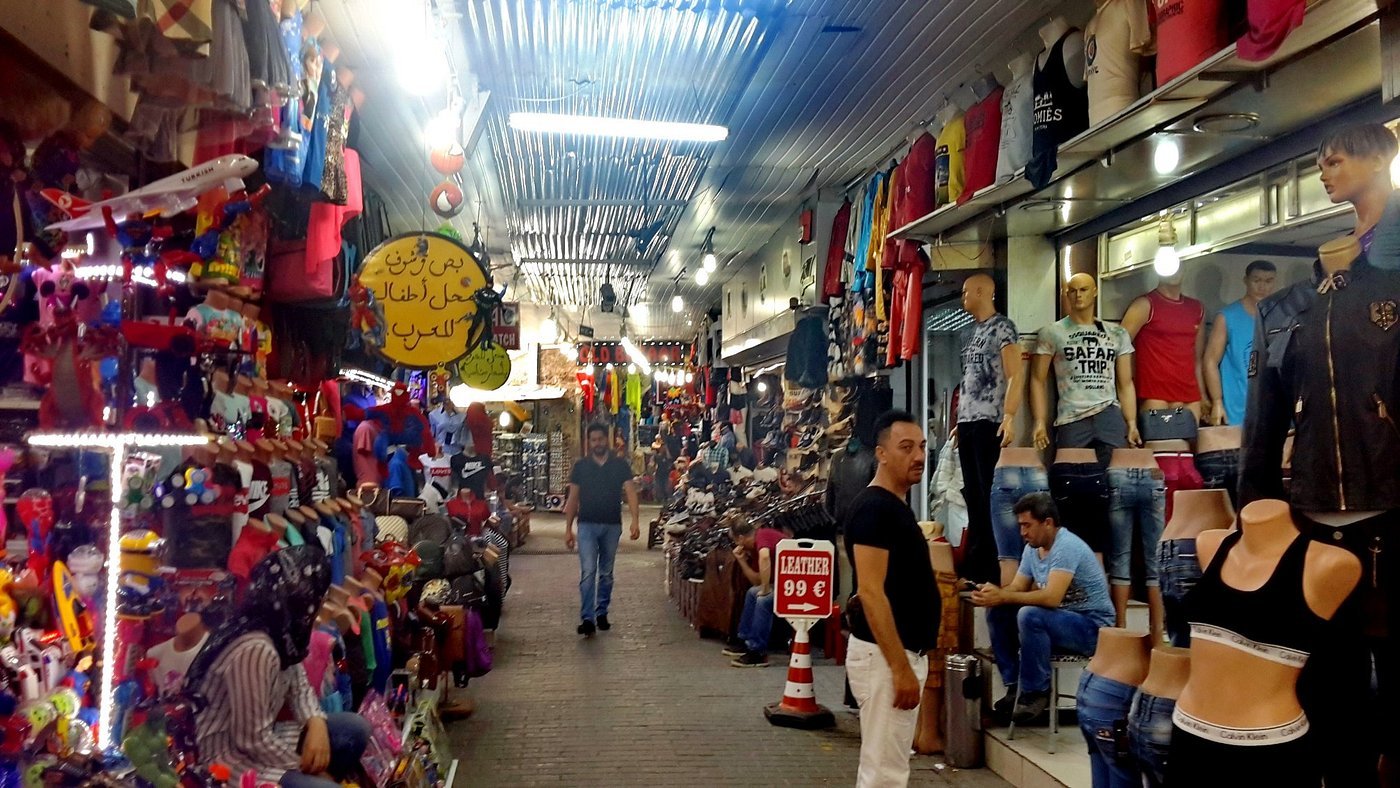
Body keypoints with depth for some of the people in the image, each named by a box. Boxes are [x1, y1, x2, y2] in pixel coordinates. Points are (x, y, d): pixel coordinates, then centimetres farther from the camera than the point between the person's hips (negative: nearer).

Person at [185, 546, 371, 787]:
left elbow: (299, 687, 9)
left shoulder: (283, 631, -3)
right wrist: (306, 767, -13)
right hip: (229, 759, -9)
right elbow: (252, 740, -25)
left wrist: (316, 723, -12)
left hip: (261, 740, 9)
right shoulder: (255, 650, -30)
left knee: (355, 729, 2)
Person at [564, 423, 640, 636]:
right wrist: (568, 528, 3)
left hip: (612, 526, 1)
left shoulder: (620, 465, 3)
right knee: (588, 572, -10)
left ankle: (602, 613, 24)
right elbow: (573, 499, 7)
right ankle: (587, 619, -11)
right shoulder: (581, 466, 4)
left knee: (606, 573, 11)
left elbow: (630, 492, -5)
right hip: (587, 525, -1)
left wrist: (635, 520, -18)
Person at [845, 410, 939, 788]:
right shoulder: (873, 507, -17)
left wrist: (908, 661, 20)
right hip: (884, 655, -10)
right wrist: (900, 667, -23)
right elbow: (871, 593, -23)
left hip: (905, 652, 10)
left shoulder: (897, 508, 13)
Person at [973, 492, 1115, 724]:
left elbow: (1051, 598, -33)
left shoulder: (1067, 546, -23)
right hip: (1061, 619, 9)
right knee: (997, 613, -4)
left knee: (1030, 615, -33)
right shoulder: (1032, 549, 4)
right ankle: (1015, 686, 1)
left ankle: (1036, 692, -15)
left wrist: (1002, 596, -31)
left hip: (1092, 627, -9)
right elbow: (1016, 589, 4)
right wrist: (992, 594, -18)